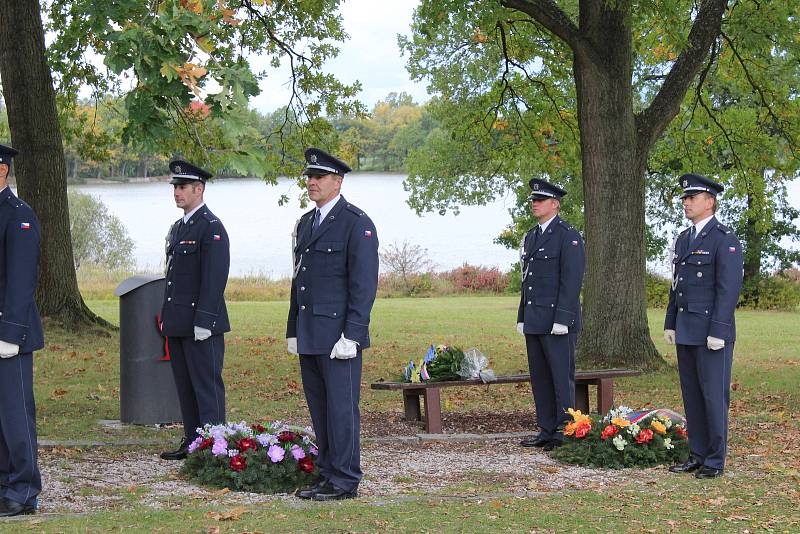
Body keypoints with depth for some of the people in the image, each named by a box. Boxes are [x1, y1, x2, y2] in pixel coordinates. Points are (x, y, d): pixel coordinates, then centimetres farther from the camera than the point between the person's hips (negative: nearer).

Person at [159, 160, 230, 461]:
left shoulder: (212, 228, -11)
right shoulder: (178, 228, 18)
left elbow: (215, 278, -17)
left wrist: (204, 321, -21)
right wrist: (167, 317, 19)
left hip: (201, 325, -9)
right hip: (178, 323, 9)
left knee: (207, 385, -6)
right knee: (185, 385, 12)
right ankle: (192, 442, 19)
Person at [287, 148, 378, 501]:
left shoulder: (357, 223, -8)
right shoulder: (305, 224, 17)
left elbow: (364, 283, -13)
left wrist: (351, 335, -18)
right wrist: (293, 331, 17)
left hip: (338, 335, -8)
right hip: (309, 336, 8)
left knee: (341, 407, -5)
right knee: (319, 409, 11)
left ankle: (345, 482, 0)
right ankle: (327, 475, 18)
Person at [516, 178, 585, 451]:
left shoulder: (568, 236, -8)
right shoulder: (531, 237, 18)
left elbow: (572, 280, -14)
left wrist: (562, 319, -20)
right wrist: (522, 317, 17)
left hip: (557, 320, -9)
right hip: (534, 321, 9)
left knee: (562, 377, -6)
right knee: (540, 377, 10)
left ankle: (566, 434, -2)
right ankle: (547, 431, 15)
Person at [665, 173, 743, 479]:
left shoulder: (725, 240, -10)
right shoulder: (683, 239, 16)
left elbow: (729, 289, -15)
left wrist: (718, 332, -19)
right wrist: (670, 324, 15)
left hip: (712, 333, -8)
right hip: (686, 333, 8)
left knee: (714, 395, -4)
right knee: (692, 395, 10)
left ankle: (715, 461, 1)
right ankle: (697, 456, 16)